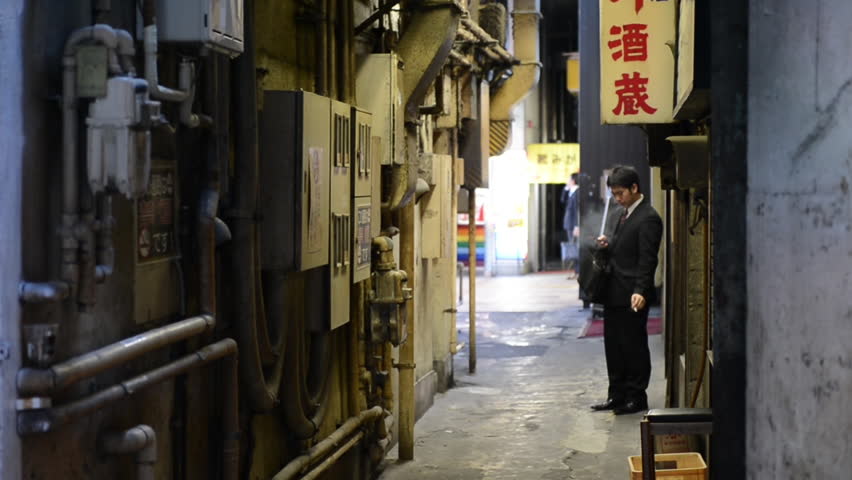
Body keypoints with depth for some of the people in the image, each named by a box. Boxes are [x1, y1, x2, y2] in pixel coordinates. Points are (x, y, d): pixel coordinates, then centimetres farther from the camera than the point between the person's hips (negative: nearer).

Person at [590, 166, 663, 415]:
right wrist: (607, 245, 4)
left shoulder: (648, 219, -13)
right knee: (614, 346, 13)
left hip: (632, 296, -9)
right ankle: (617, 395, 22)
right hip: (613, 293, 9)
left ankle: (636, 397, 10)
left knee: (634, 346, 1)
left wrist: (640, 291, -26)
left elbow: (647, 259, -18)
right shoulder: (619, 214, 14)